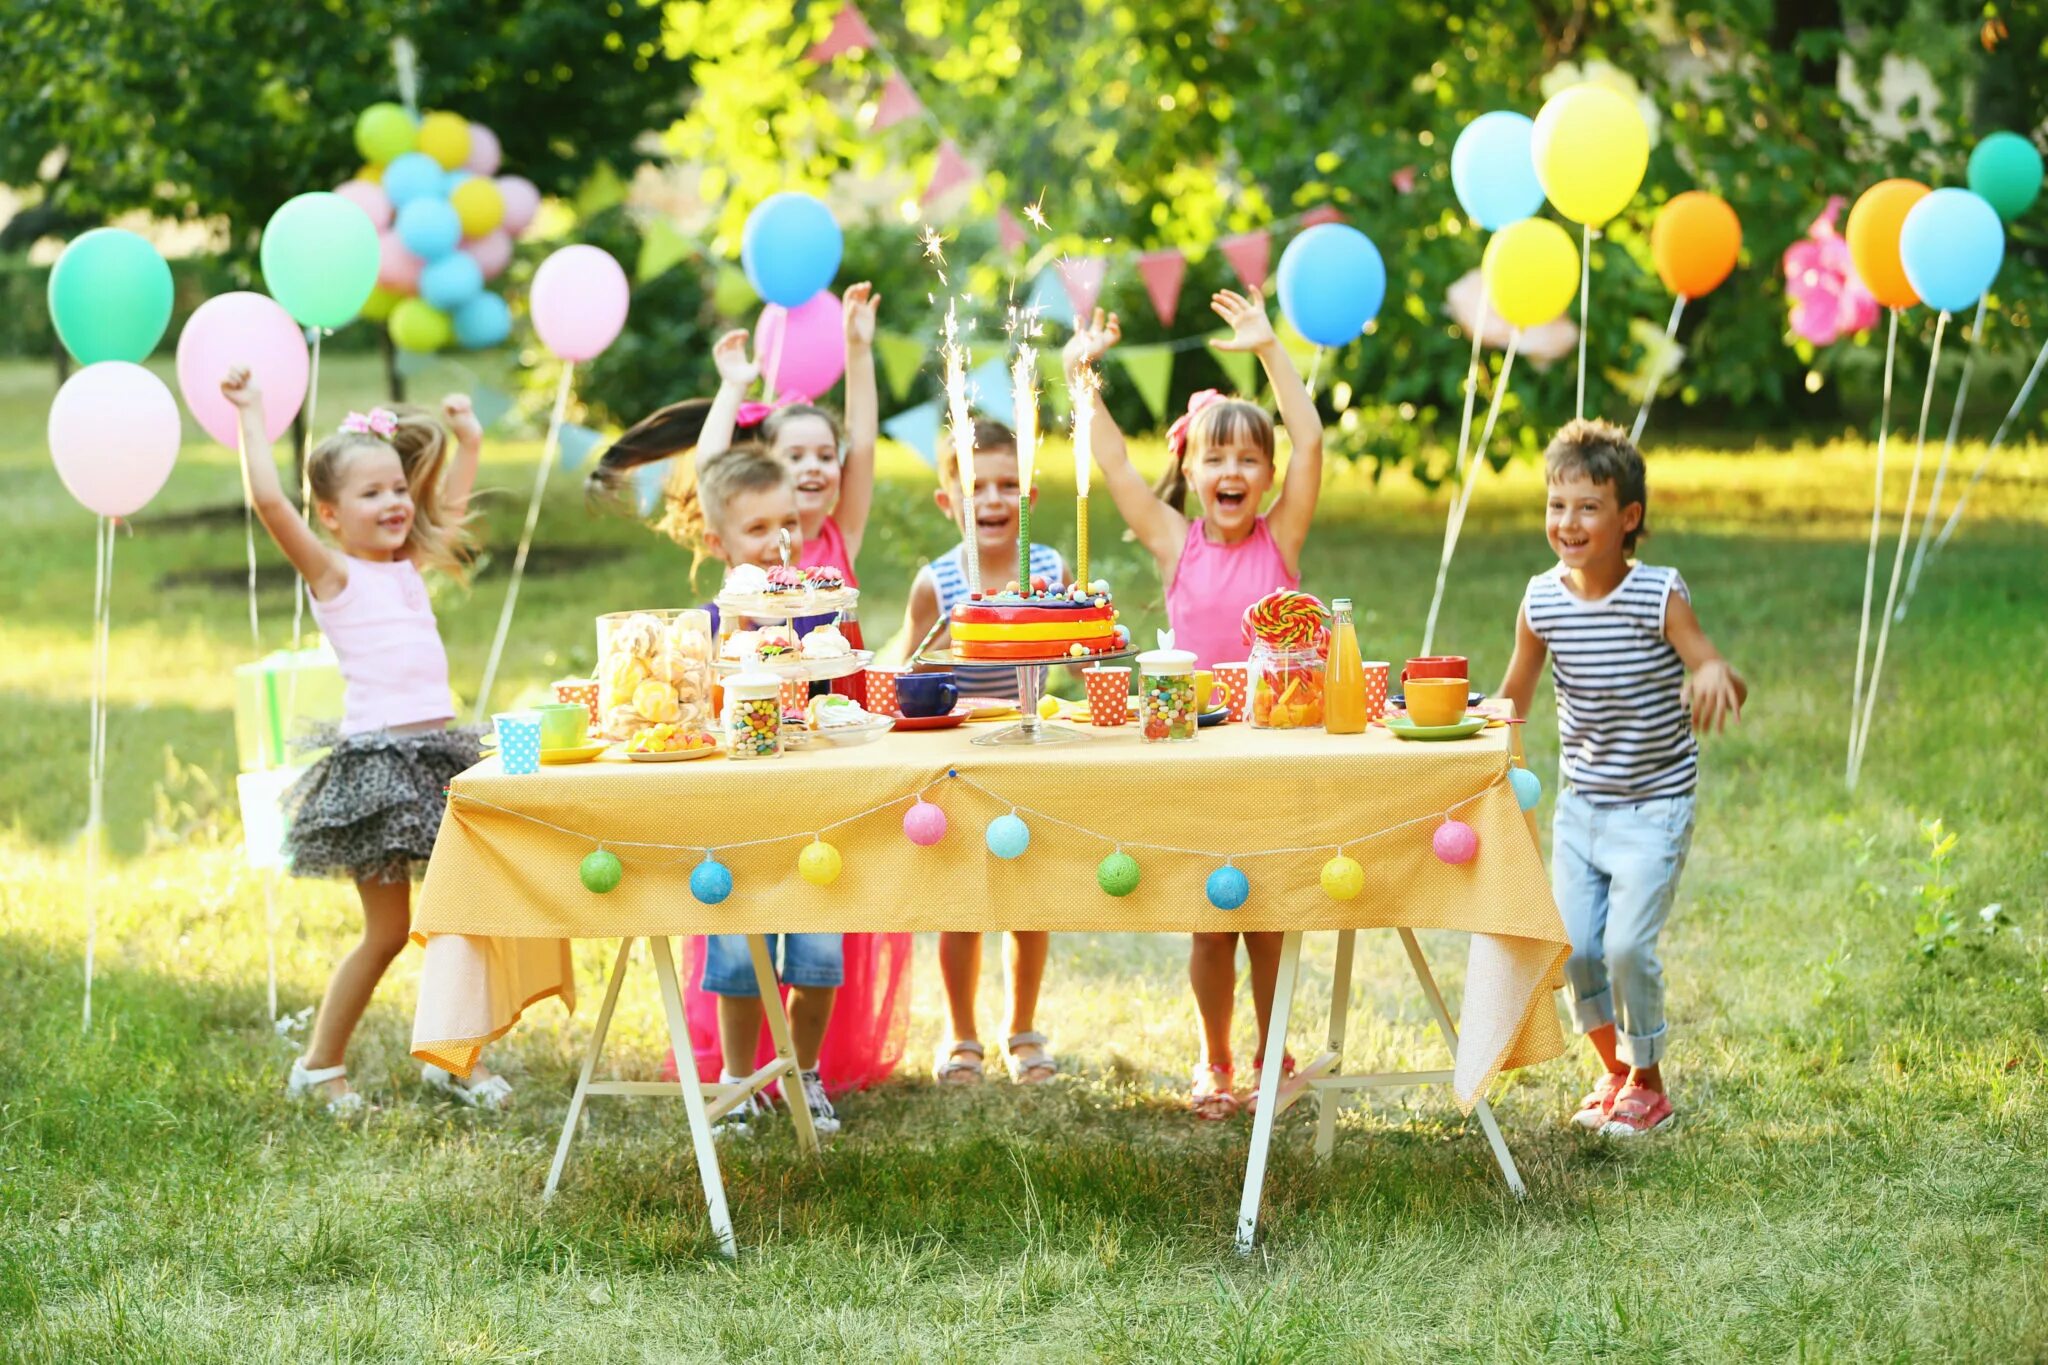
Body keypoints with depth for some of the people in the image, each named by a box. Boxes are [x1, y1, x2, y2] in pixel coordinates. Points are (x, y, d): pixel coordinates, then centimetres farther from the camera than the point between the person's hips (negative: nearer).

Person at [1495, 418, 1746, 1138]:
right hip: (1581, 804, 4)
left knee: (1627, 945, -12)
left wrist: (1716, 676, -44)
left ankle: (1648, 1083, 11)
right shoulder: (1542, 600, -5)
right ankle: (1613, 1068, 26)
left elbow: (1730, 689, -21)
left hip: (1654, 809, -4)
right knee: (1572, 948, 1)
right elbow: (1516, 694, 10)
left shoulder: (1659, 596, -17)